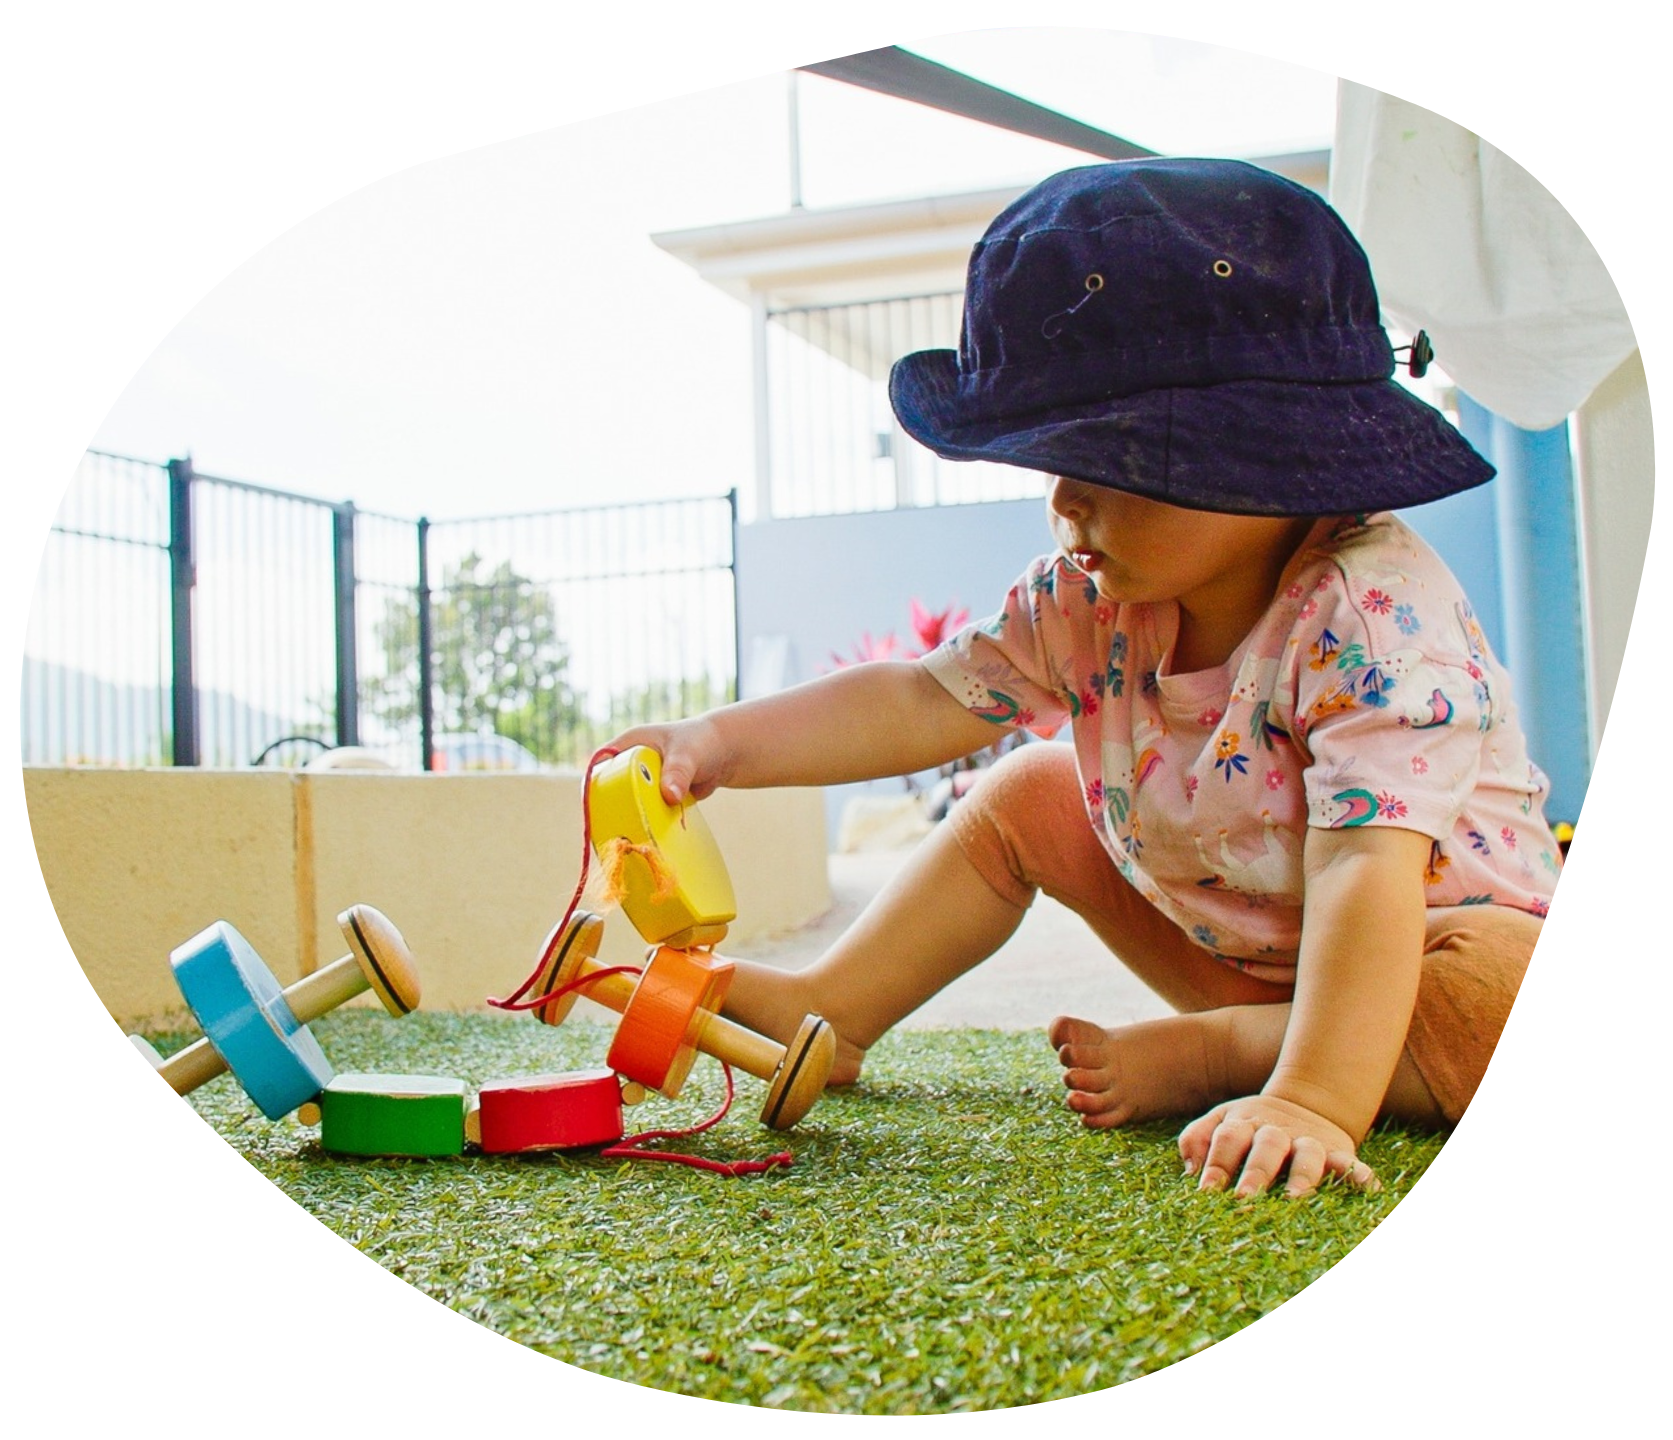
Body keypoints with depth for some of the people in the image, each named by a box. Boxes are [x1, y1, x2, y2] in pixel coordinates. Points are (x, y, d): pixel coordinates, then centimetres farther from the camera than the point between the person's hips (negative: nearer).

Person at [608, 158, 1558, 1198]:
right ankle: (829, 1012, 9)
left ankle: (1209, 1053, -19)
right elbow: (918, 702, -9)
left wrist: (1314, 1103, -51)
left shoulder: (1376, 613, -34)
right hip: (1231, 939, 6)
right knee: (1023, 799, 3)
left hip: (1435, 932, -5)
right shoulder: (1086, 604, -13)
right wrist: (719, 743, -21)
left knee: (1502, 1004, -37)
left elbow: (1366, 873, -42)